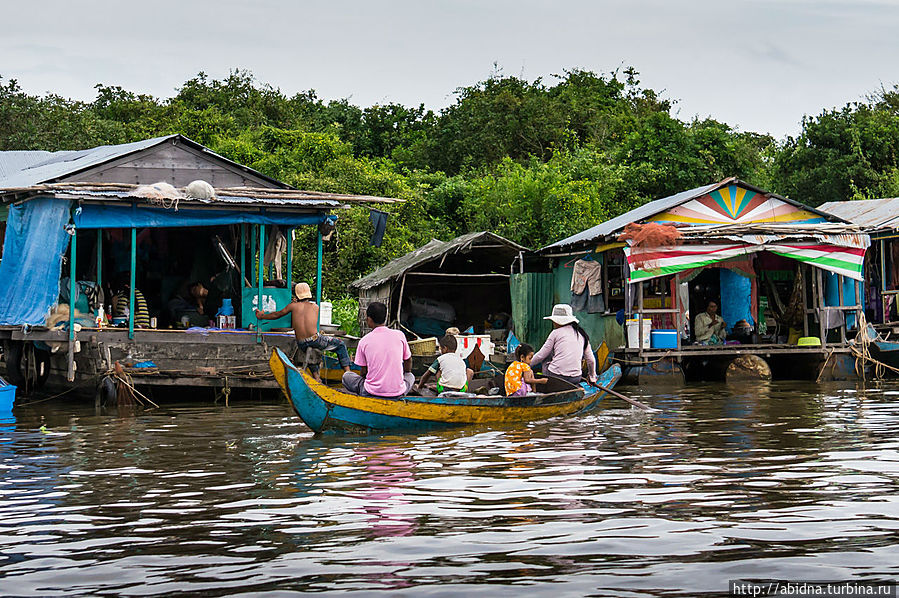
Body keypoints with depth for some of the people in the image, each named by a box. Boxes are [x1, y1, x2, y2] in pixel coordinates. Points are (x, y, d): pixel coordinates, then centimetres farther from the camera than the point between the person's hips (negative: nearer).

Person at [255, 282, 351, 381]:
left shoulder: (293, 306, 6)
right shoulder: (315, 306, 6)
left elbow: (276, 315, 18)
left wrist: (262, 316, 36)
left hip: (302, 345, 3)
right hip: (315, 340, -3)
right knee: (340, 345, 17)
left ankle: (316, 376, 26)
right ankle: (347, 372, 7)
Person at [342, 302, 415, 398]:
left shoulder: (364, 341, -4)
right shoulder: (399, 335, -1)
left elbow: (364, 372, 4)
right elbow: (408, 362, 14)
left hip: (371, 393, -1)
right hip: (397, 393, 1)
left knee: (346, 376, 24)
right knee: (410, 376, 35)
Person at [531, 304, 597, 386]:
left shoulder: (556, 333, 0)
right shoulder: (581, 334, 12)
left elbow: (540, 356, 3)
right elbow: (591, 360, 15)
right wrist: (592, 378, 30)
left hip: (555, 376, -4)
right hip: (575, 379, 4)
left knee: (546, 357, 22)